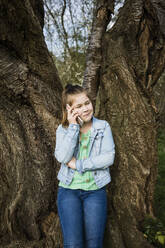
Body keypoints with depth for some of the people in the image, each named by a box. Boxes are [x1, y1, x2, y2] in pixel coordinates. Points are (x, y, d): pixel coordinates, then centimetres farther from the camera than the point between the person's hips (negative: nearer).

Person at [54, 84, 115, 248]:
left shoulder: (103, 127, 3)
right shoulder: (63, 129, 5)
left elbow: (109, 157, -7)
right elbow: (63, 157, -11)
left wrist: (79, 165, -11)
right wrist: (73, 127, -14)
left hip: (95, 189, 0)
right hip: (68, 188, 0)